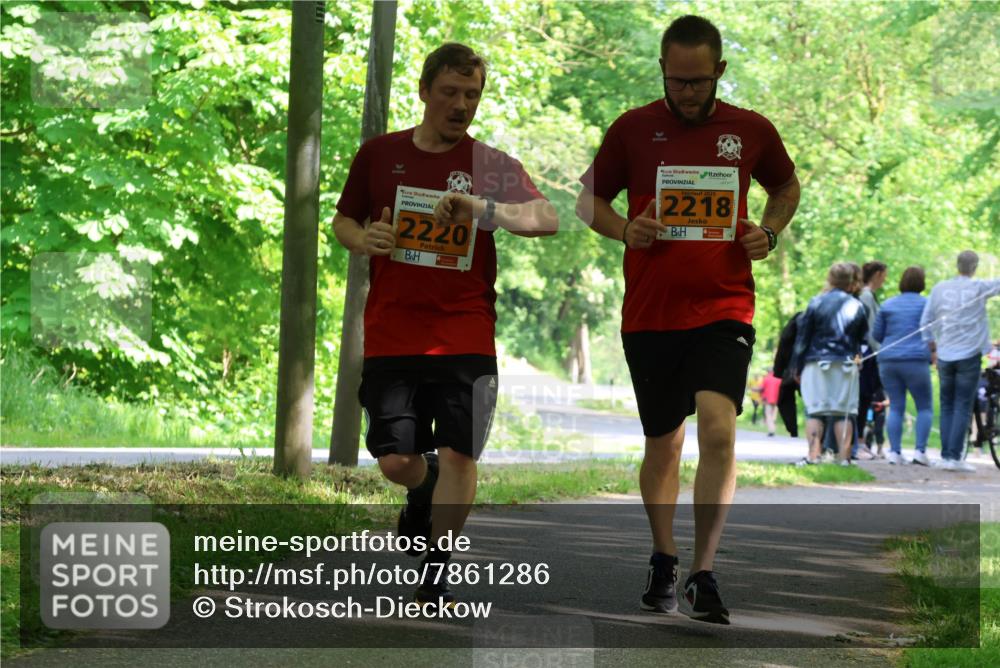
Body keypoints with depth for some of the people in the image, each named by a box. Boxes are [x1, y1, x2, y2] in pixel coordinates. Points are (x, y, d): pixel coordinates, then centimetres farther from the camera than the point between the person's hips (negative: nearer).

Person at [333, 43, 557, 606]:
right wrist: (363, 238, -7)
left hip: (465, 334, -1)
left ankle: (437, 578, 6)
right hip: (392, 333, 1)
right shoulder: (380, 155, 8)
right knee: (395, 460, -2)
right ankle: (425, 491, 36)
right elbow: (343, 221, 17)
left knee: (458, 454, -9)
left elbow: (548, 219, -9)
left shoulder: (493, 166, 4)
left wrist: (482, 209, -25)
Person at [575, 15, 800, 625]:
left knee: (718, 431, -19)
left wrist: (769, 231, 1)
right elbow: (589, 200, 11)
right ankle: (664, 563, 31)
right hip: (650, 314, 1)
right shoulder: (633, 129, 1)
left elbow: (788, 187, 22)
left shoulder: (752, 131, 4)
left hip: (724, 310, -1)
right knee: (663, 444, 11)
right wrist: (624, 230, -10)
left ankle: (705, 574, -11)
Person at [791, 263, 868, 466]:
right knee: (844, 413, 3)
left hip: (817, 365, -1)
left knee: (814, 411, -1)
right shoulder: (857, 307, 4)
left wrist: (797, 367, 6)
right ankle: (844, 456, 0)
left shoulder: (816, 303, -1)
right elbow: (863, 338, 10)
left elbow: (802, 337, 1)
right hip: (847, 365, 1)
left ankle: (813, 455, -11)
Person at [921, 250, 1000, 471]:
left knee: (946, 407, 11)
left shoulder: (940, 288, 3)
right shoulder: (979, 287, -8)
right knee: (963, 408, -3)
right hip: (969, 355, -3)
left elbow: (925, 321, 7)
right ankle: (954, 457, -9)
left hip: (945, 356, 3)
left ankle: (945, 456, 7)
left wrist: (932, 348, 18)